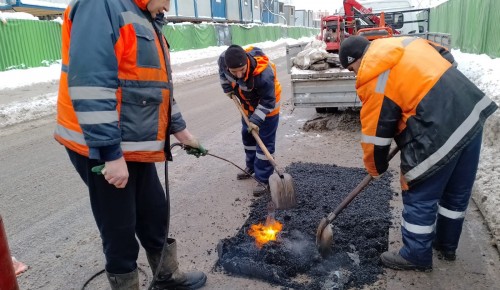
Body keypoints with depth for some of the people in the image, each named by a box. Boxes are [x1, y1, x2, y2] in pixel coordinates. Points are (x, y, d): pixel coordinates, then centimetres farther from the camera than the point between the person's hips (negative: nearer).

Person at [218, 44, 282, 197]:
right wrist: (228, 89, -2)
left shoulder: (264, 74, -42)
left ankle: (263, 179, 7)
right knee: (247, 135, 19)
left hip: (266, 106, -6)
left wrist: (256, 120, -31)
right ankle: (251, 167, 39)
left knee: (265, 142, -4)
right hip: (248, 103, 7)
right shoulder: (224, 59, -28)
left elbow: (268, 101, -28)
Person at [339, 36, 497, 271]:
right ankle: (446, 245, 42)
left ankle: (416, 255, 25)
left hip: (439, 132, -10)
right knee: (457, 191, 22)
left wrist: (375, 167, 12)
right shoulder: (406, 43, 14)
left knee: (420, 197, 8)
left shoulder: (374, 80, -10)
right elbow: (447, 59, 24)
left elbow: (375, 132, -5)